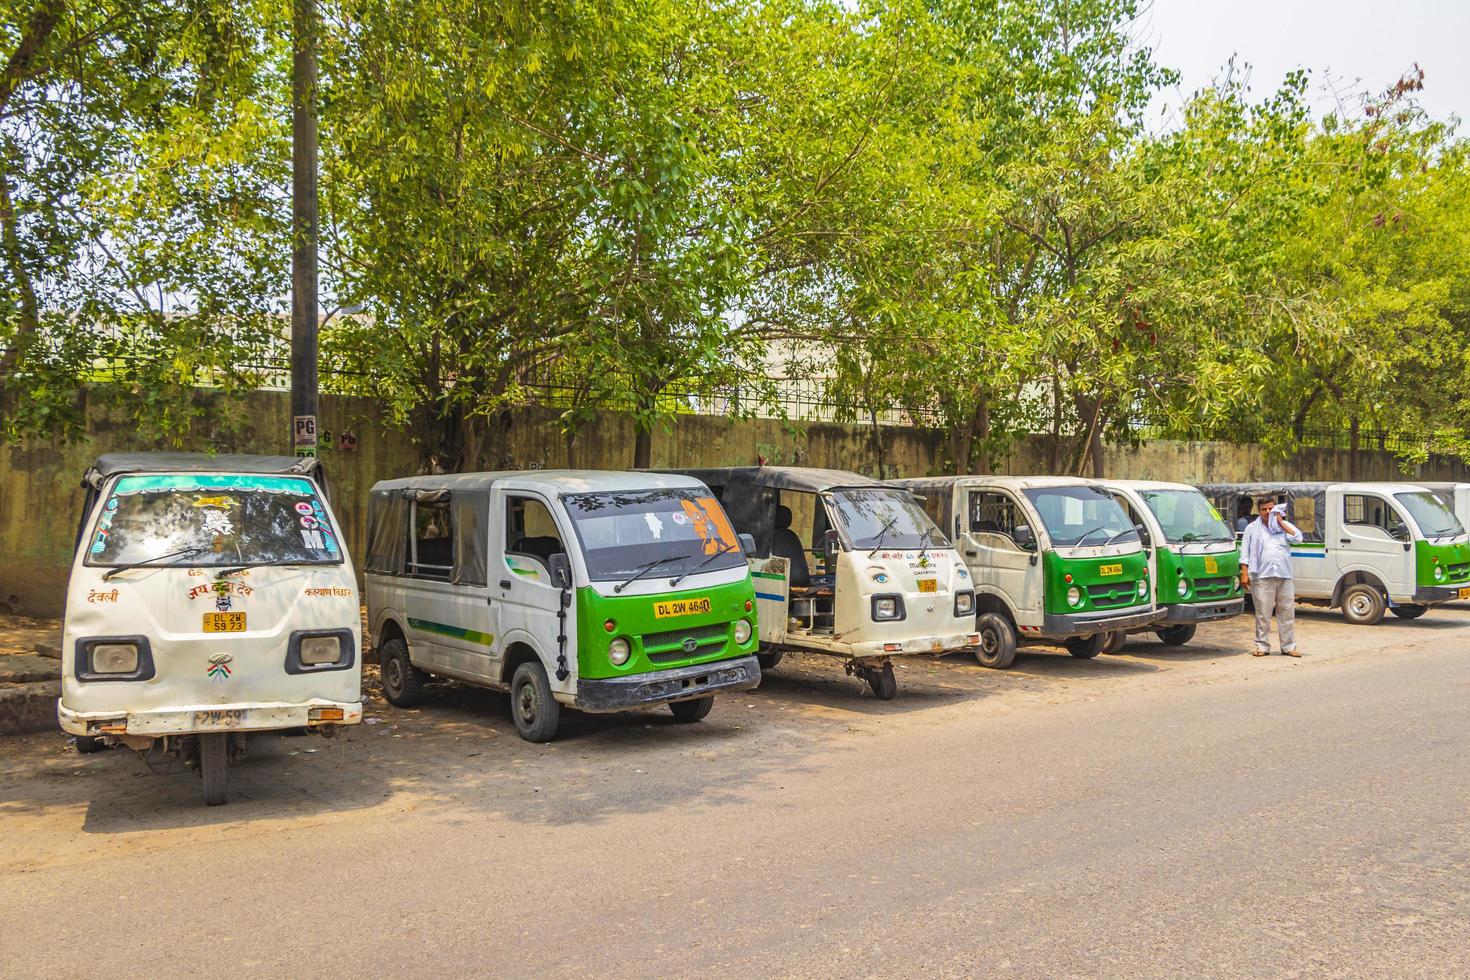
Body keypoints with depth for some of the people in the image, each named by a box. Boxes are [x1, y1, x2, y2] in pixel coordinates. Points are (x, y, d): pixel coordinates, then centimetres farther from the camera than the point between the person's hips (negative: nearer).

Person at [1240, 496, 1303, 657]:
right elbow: (1245, 554, 5)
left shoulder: (1286, 525, 15)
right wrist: (1244, 574, -5)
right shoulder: (1252, 528, 9)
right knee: (1263, 613, -2)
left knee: (1287, 612, 6)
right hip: (1262, 577, -2)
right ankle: (1262, 645, 5)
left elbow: (1298, 538, -3)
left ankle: (1289, 646, 13)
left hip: (1284, 576, 2)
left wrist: (1281, 523, -2)